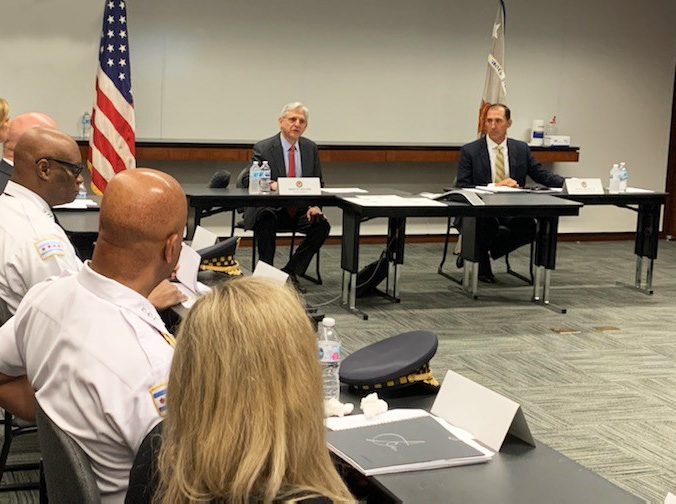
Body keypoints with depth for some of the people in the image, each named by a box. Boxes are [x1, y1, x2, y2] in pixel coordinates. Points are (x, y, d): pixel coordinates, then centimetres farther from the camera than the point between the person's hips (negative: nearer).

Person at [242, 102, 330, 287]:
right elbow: (247, 179, -7)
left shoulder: (311, 148, 9)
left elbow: (318, 184, 11)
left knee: (322, 225, -23)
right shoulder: (263, 148, -4)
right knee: (266, 222, -36)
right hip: (270, 209, -4)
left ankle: (290, 271, -14)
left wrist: (314, 205, -10)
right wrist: (270, 184, -28)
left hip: (300, 211, 4)